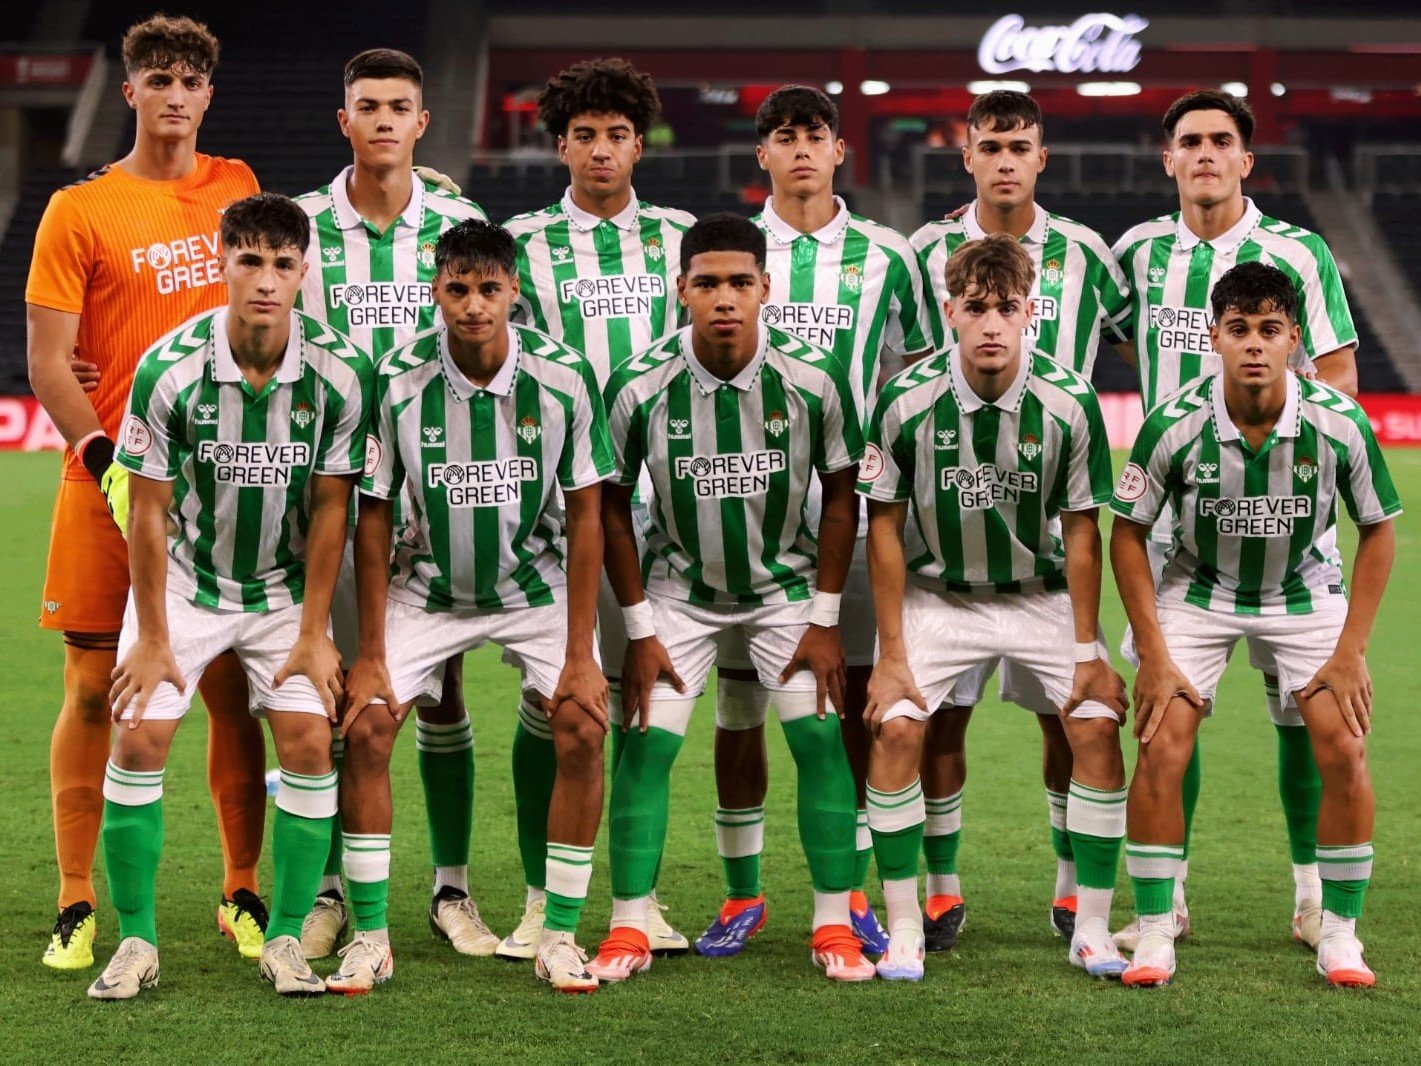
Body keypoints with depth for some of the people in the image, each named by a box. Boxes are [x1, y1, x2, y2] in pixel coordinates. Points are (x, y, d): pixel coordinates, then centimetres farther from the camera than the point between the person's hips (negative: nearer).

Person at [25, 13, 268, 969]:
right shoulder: (80, 210, -1)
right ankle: (78, 908, 6)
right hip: (110, 486, -3)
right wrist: (106, 459, -16)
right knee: (95, 690, -1)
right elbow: (49, 363, -3)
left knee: (235, 689, 3)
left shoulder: (237, 189, 10)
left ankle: (243, 895, 14)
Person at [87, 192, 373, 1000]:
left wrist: (315, 633, -7)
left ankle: (287, 939, 2)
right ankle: (136, 943, 0)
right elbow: (150, 510, -11)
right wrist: (153, 638, -8)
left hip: (288, 585, 1)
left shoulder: (342, 373, -18)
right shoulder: (169, 369, -21)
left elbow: (330, 508, -8)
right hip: (184, 577, -1)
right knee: (141, 736, -11)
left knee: (310, 741, -11)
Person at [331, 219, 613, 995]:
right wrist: (370, 657, -11)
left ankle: (560, 935, -3)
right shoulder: (399, 380, -18)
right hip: (427, 585, 0)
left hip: (535, 581, 0)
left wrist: (580, 654, -13)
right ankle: (371, 937, -2)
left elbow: (586, 516, -11)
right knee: (365, 726, -14)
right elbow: (374, 518, -10)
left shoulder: (563, 376, -18)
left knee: (582, 729, -17)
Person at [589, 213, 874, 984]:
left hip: (787, 583, 0)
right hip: (679, 587, 0)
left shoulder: (814, 379, -18)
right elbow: (613, 506, -6)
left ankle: (835, 927, 1)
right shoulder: (641, 386, -19)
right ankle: (628, 930, 0)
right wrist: (640, 630, -7)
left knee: (820, 739, -10)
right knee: (646, 742, -10)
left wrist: (824, 618, -6)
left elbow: (839, 495, -5)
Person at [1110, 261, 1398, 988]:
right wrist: (1154, 655, -13)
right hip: (1198, 592, 0)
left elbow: (1378, 530, -7)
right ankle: (1154, 934, -1)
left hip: (1306, 593, 1)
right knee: (1161, 751, -14)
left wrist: (1351, 651, -10)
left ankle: (1340, 934, 3)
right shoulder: (1175, 425, -24)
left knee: (1344, 750, -13)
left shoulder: (1339, 423, -22)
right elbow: (1128, 533, -10)